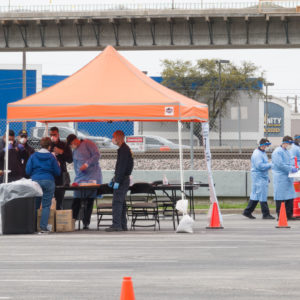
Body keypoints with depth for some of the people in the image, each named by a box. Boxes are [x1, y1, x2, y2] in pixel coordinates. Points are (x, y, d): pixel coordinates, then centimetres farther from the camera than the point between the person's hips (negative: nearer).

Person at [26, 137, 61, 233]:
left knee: (34, 205, 9)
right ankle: (43, 227, -8)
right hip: (48, 181, -2)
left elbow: (28, 171, 2)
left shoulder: (33, 156, 2)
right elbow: (57, 172, 3)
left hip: (35, 181, 2)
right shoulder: (51, 157, -1)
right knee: (46, 205, 0)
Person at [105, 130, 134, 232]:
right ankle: (123, 225, 14)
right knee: (121, 202, 12)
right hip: (124, 180, 10)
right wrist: (114, 180, 24)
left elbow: (122, 166, -21)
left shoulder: (123, 150, -14)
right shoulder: (125, 149, 18)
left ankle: (116, 225, -14)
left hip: (122, 180, -10)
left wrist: (117, 181, -22)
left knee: (117, 202, -11)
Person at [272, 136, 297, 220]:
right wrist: (291, 169, -19)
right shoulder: (278, 152, -11)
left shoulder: (287, 152, 18)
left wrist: (293, 167, 5)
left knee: (290, 197, 8)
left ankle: (289, 215, 13)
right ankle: (280, 216, -1)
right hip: (280, 178, -9)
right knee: (280, 197, -4)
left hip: (288, 177, 9)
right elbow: (280, 164, -19)